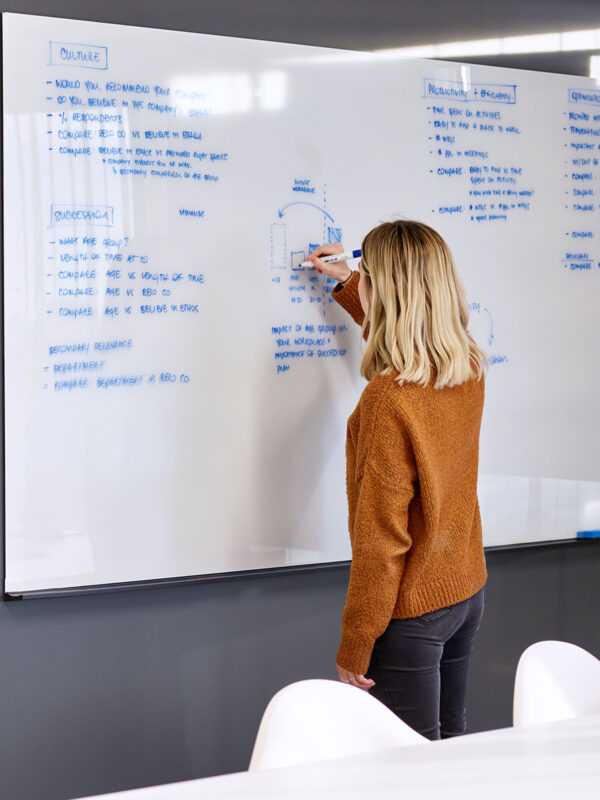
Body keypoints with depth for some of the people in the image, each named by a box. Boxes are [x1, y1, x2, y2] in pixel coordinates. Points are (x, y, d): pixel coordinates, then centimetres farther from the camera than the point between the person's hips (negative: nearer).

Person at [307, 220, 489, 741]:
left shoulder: (389, 399, -25)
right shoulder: (470, 372, -2)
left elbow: (382, 541, -22)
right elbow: (401, 328, 26)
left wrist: (354, 648, -14)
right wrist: (346, 284, 33)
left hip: (411, 614, -8)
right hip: (467, 592, 8)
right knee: (451, 746, 19)